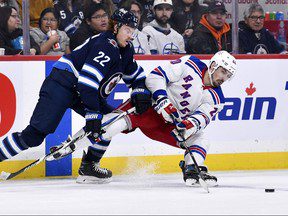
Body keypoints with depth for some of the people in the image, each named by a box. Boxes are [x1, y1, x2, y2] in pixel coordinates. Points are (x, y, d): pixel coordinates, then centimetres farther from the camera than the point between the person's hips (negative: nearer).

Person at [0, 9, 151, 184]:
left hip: (84, 92, 10)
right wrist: (93, 114, -27)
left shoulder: (125, 50, 9)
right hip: (61, 85, -10)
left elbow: (136, 75, 24)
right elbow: (88, 79, -28)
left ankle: (89, 164, 7)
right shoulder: (105, 45, -20)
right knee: (35, 134, -18)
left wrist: (140, 93, 2)